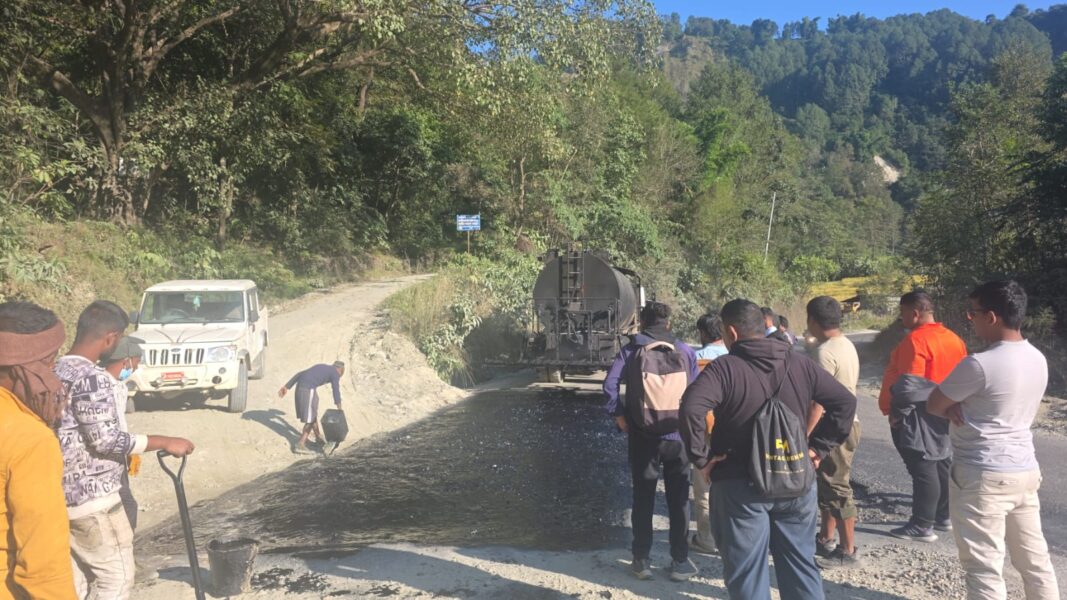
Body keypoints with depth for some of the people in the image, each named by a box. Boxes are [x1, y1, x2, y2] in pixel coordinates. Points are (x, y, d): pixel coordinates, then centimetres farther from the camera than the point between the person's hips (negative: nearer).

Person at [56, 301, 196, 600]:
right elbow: (105, 439, -23)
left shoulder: (54, 372, 8)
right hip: (92, 498, -9)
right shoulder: (92, 377, -21)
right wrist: (165, 442, -17)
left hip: (60, 497, 9)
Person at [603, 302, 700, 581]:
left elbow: (610, 383, -11)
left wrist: (619, 414, -1)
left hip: (643, 435, 0)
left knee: (643, 498, 9)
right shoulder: (685, 350, 3)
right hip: (677, 434, 1)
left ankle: (641, 561, 14)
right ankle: (680, 561, 15)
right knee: (679, 499, 10)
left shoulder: (631, 350, 0)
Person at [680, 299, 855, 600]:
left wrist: (701, 457, -16)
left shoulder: (724, 368, -12)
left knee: (747, 572, 6)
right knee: (801, 565, 18)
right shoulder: (800, 364, 5)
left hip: (740, 487, -5)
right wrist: (819, 447, 8)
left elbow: (691, 409, -28)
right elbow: (845, 402, 8)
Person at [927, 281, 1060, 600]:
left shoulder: (980, 364, -21)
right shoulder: (1038, 359, 5)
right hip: (1026, 470, 8)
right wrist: (964, 405, -1)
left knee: (984, 568, -1)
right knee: (1035, 559, 17)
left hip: (984, 476, -8)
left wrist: (956, 409, 7)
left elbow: (933, 405, -10)